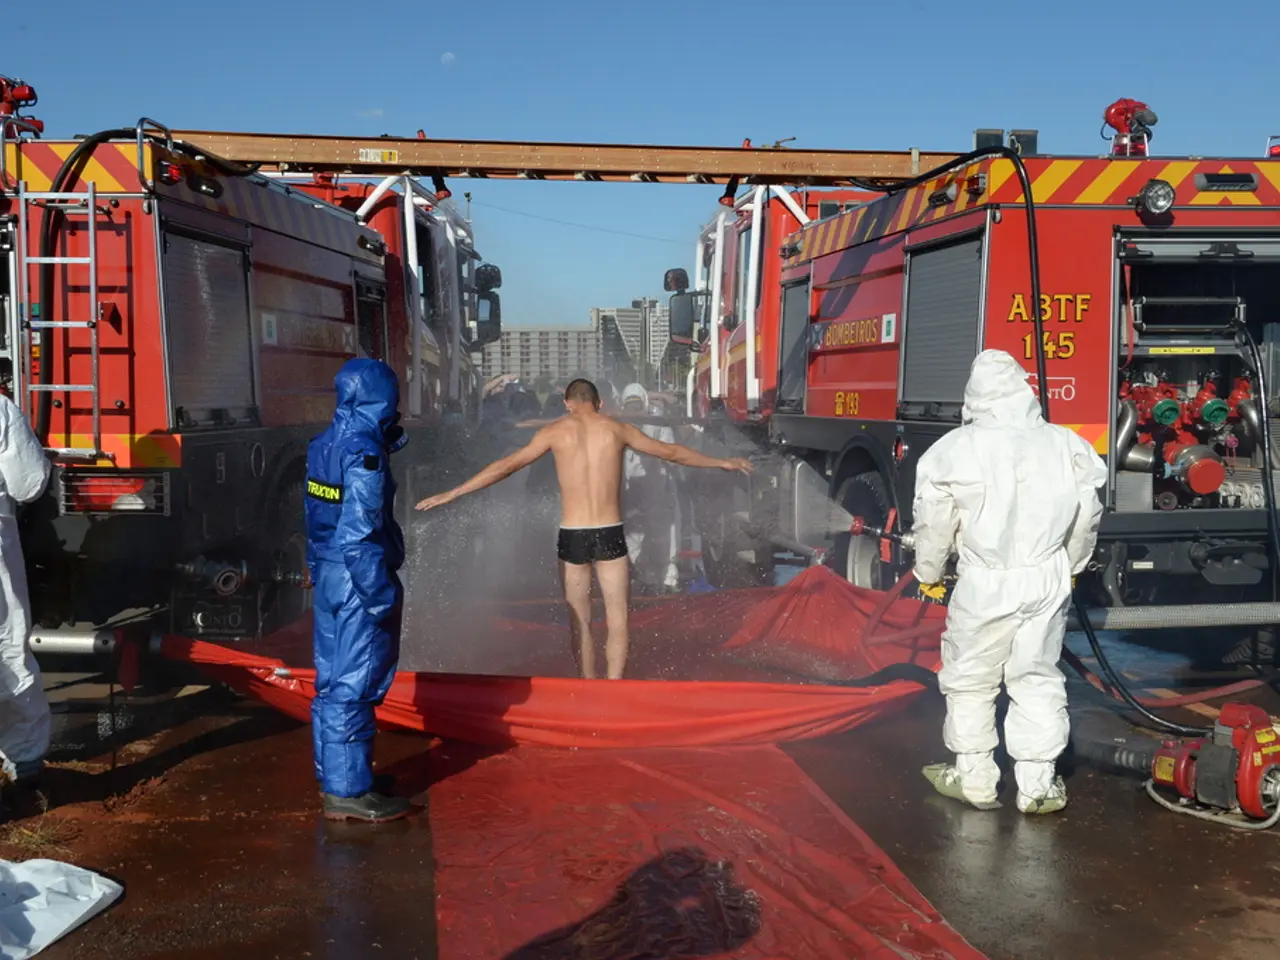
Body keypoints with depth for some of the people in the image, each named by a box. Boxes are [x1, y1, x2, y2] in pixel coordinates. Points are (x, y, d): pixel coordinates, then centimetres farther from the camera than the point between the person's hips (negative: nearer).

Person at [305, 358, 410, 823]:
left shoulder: (324, 445, 8)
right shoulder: (365, 454, -18)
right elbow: (358, 532, -23)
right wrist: (381, 595, -20)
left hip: (326, 575, 9)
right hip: (358, 580, -9)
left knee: (332, 678, 17)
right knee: (355, 684, -2)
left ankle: (333, 773, 30)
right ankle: (348, 791, 5)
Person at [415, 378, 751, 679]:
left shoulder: (555, 431, 3)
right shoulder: (616, 429, 6)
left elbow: (506, 466, 2)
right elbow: (671, 452, 17)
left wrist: (452, 494, 9)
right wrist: (722, 463, 31)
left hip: (572, 536, 0)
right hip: (610, 534, 0)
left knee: (580, 621, 11)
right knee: (617, 621, 6)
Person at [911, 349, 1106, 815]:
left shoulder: (955, 450, -11)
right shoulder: (1066, 445, -1)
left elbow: (934, 522, -4)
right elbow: (1086, 518, 10)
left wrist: (929, 573, 13)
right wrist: (1070, 566, 27)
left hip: (984, 584, -3)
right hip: (1047, 583, 3)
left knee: (971, 680, 13)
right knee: (1038, 679, 14)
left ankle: (973, 777, 22)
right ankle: (1038, 784, 17)